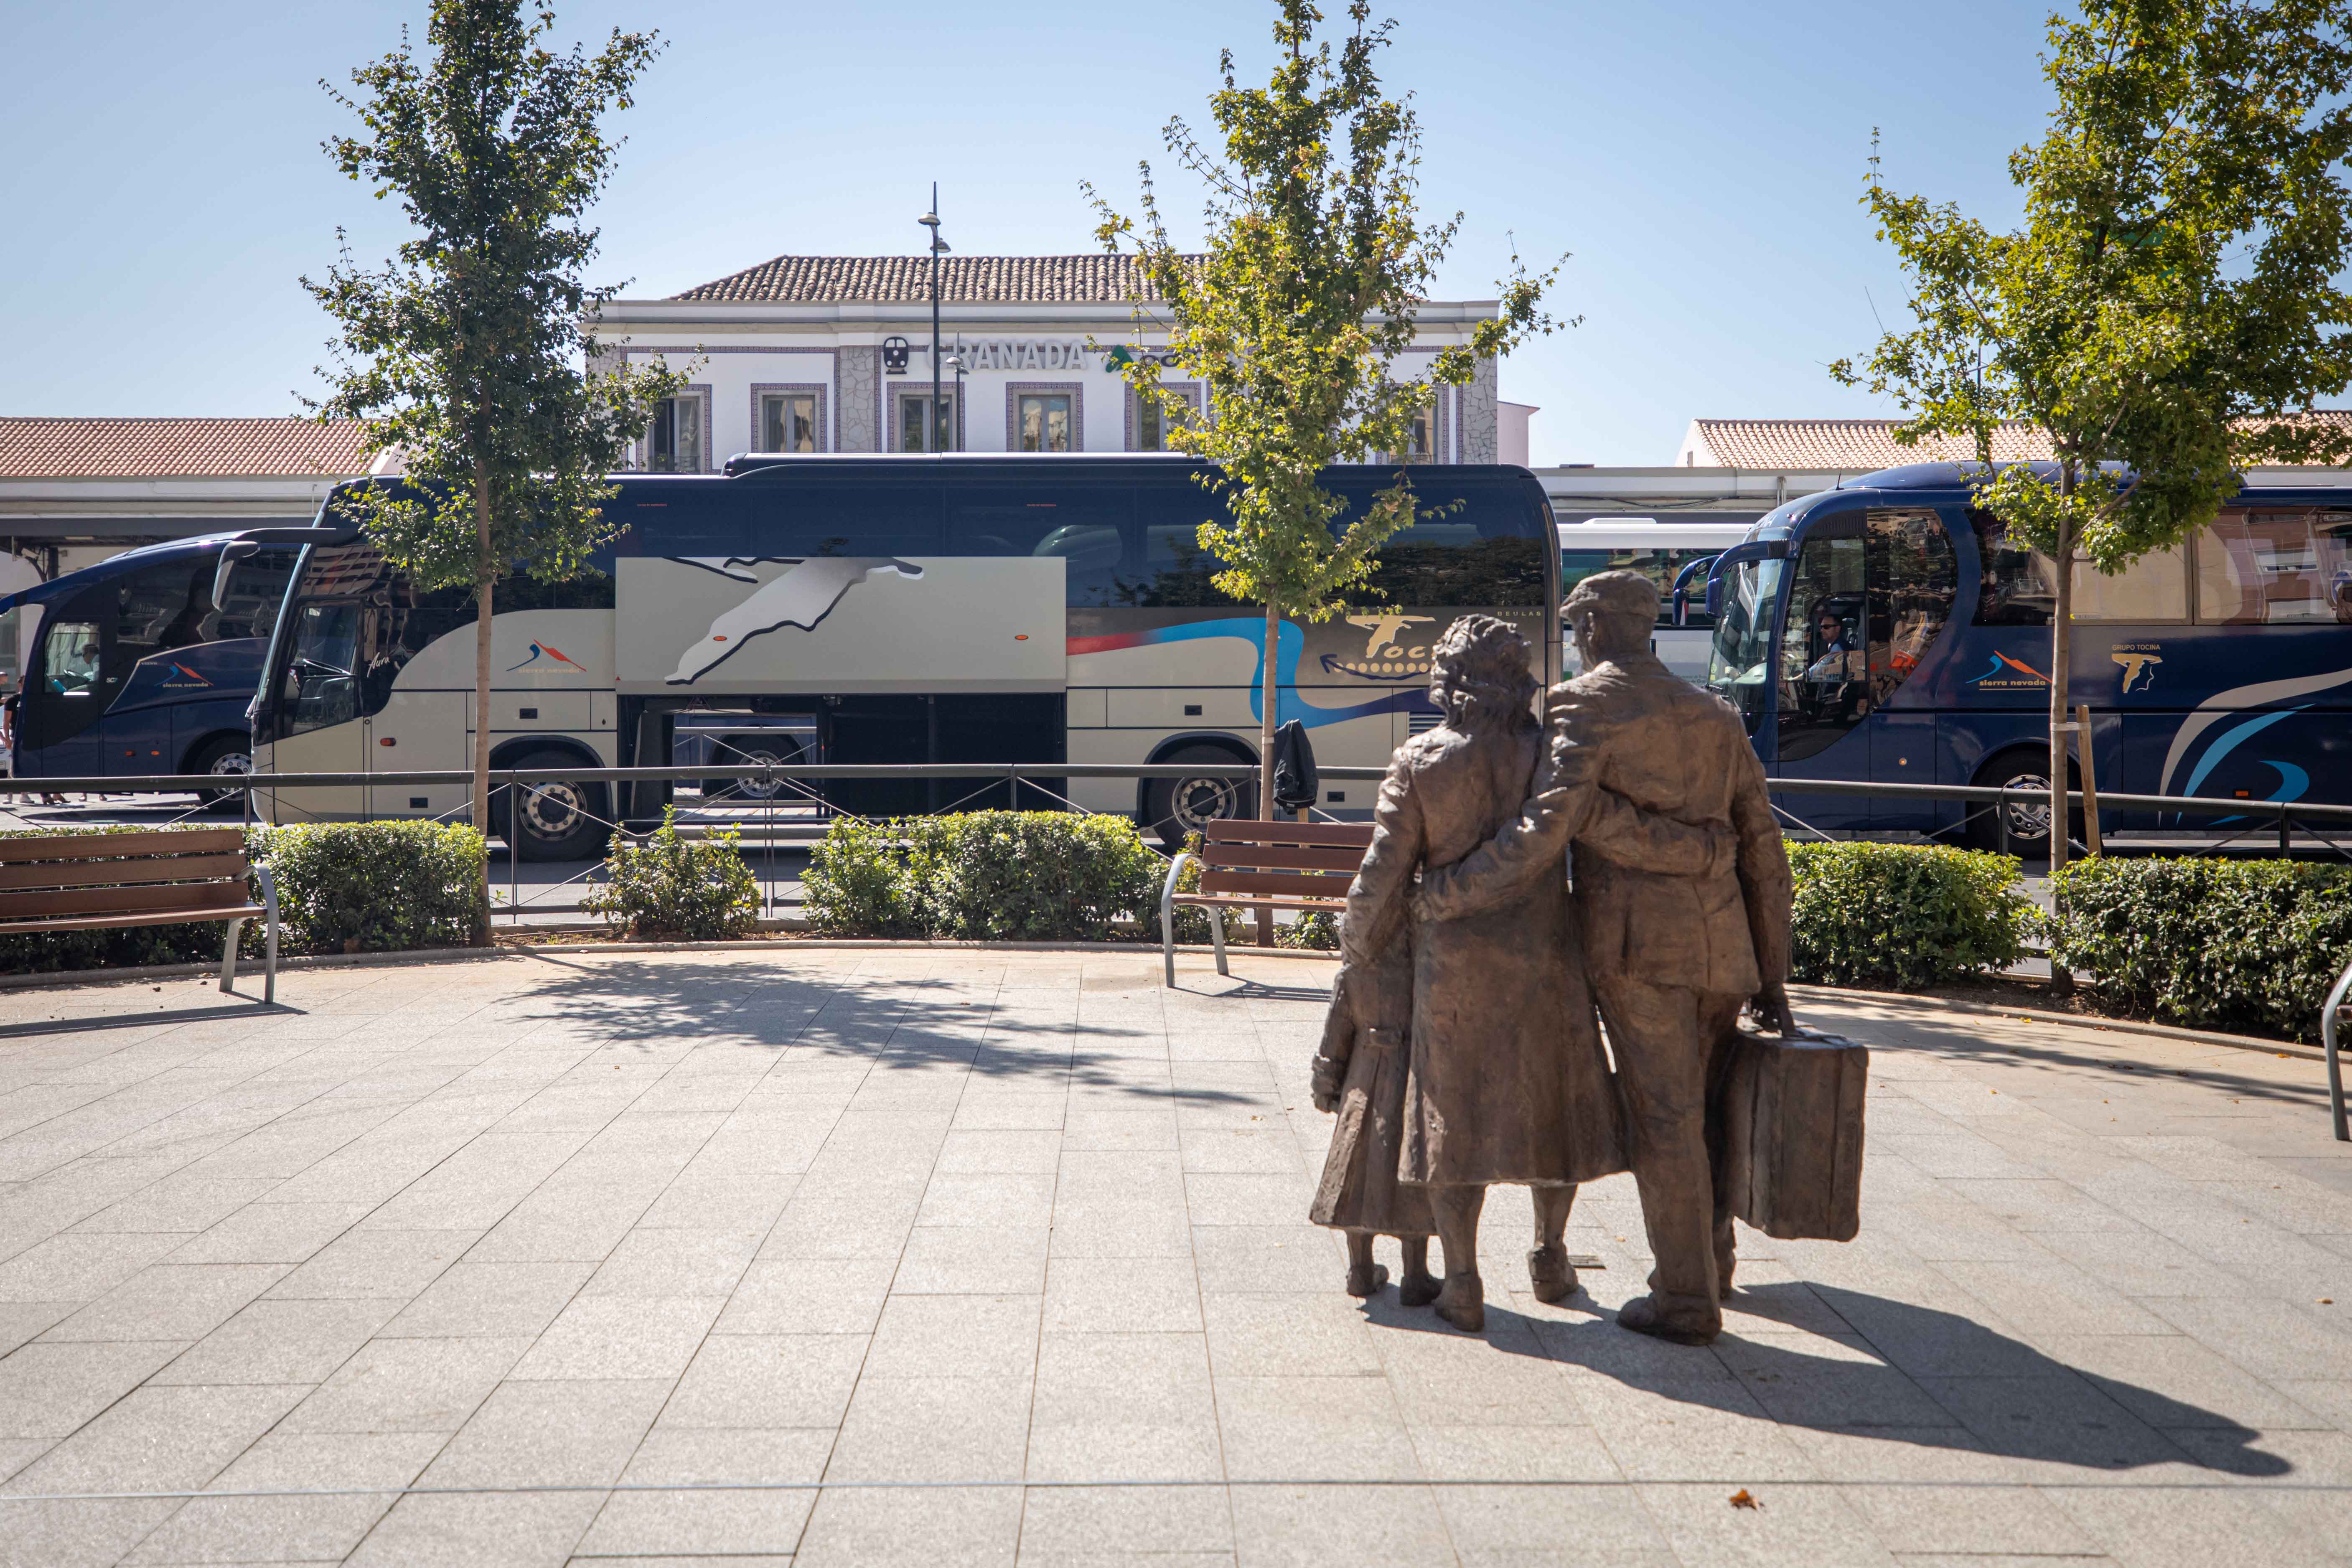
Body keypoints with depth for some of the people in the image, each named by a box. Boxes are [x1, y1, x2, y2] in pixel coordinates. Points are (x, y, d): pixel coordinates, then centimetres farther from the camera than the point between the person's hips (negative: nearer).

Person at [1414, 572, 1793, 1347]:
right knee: (1708, 1107, 21)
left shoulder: (1589, 708, -7)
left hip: (1637, 941, -6)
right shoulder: (1714, 713, 13)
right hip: (1722, 941, 7)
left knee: (1663, 1120, 2)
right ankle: (1711, 1262, 37)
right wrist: (1772, 977, 17)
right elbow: (1763, 851, 13)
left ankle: (1685, 1300, 10)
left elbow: (1540, 832, -19)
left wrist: (1440, 899, -9)